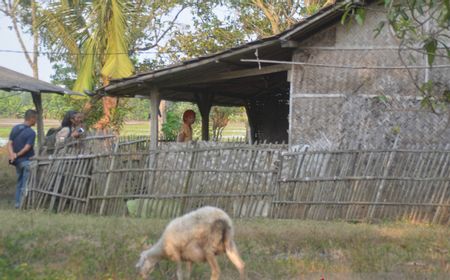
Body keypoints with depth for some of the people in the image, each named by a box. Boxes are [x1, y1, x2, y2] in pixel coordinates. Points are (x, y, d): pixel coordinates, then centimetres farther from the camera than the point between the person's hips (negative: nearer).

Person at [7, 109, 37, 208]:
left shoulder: (15, 128, 7)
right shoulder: (31, 132, -14)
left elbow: (10, 143, 0)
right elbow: (27, 148, -19)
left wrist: (12, 154, -12)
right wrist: (17, 155, -10)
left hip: (17, 161, 7)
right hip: (27, 161, -7)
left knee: (19, 182, 17)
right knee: (26, 184, 0)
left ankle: (17, 203, 20)